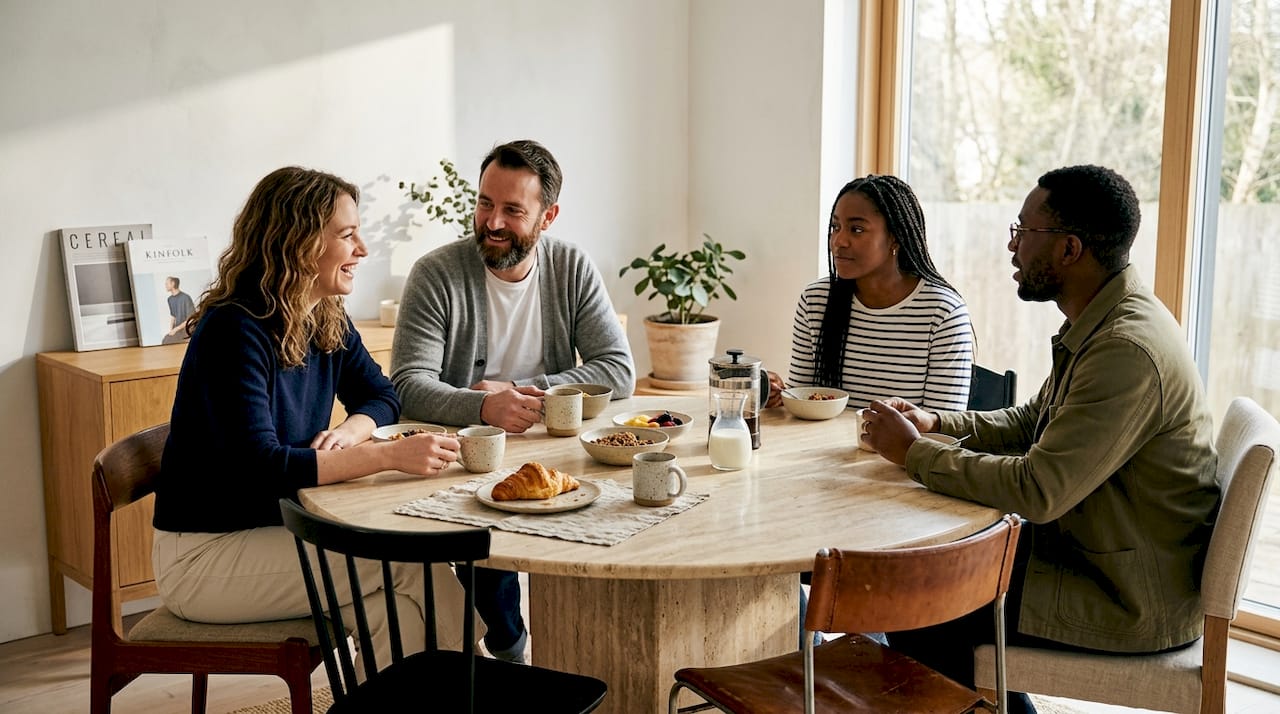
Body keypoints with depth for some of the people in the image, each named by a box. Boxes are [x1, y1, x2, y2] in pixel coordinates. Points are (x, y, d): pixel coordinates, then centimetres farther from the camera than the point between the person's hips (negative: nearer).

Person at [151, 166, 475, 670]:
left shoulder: (329, 322, 3)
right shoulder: (235, 331, -21)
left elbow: (380, 396, 14)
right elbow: (261, 468, -29)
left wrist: (347, 433, -10)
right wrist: (389, 456, -33)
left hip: (281, 528, 7)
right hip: (204, 555, -7)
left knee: (396, 602, -19)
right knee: (413, 562, -18)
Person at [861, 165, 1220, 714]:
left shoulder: (1128, 350, -27)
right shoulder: (1101, 322, 6)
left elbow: (1039, 491, -29)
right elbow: (1033, 421, 19)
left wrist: (915, 453, -18)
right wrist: (937, 421, 4)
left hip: (1132, 603, -9)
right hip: (1093, 551, 10)